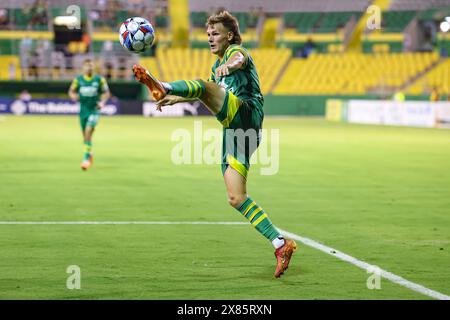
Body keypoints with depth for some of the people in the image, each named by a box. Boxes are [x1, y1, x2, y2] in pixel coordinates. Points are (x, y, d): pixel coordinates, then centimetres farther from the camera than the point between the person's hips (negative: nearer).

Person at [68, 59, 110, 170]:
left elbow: (106, 93, 7)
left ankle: (86, 158, -18)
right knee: (85, 135, 9)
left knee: (88, 131, -21)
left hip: (94, 110, -3)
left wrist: (102, 102, -10)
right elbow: (71, 91, 11)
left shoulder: (99, 79, -1)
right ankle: (90, 154, 35)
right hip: (83, 110, 3)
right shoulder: (78, 80, 2)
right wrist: (74, 96, -12)